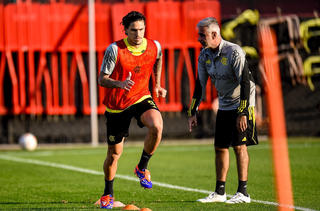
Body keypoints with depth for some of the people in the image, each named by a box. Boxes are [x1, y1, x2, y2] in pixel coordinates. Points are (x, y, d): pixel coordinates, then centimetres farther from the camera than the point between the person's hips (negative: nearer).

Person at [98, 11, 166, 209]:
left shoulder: (154, 46, -7)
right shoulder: (115, 49, -18)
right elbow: (102, 79, -17)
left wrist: (157, 84, 18)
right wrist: (119, 84, -36)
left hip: (141, 98, 1)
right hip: (117, 105, -1)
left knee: (157, 127, -32)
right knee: (114, 153, 8)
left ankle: (142, 167, -7)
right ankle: (108, 194, 32)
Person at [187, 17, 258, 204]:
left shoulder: (234, 52, -19)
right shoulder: (204, 55, 1)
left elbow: (245, 83, -21)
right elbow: (200, 85, 9)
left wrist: (242, 113, -25)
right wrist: (193, 112, 5)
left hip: (241, 104, -7)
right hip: (224, 105, 7)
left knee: (239, 145, -12)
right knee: (220, 147, 5)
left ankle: (243, 193, -8)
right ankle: (220, 193, 12)